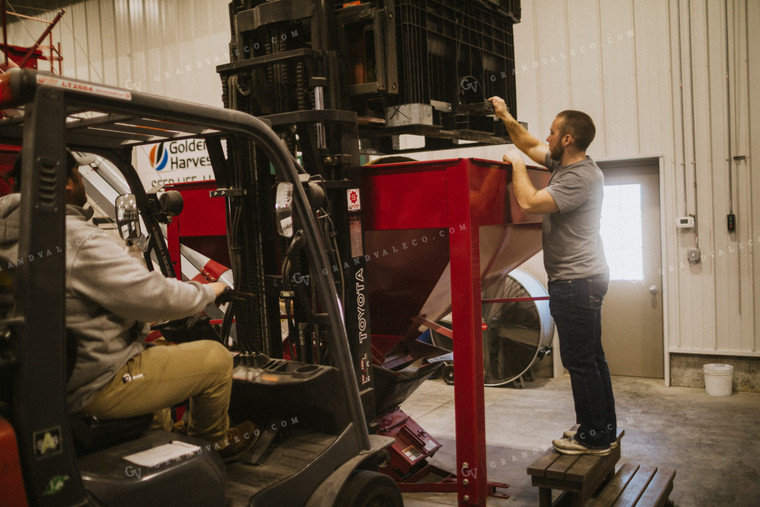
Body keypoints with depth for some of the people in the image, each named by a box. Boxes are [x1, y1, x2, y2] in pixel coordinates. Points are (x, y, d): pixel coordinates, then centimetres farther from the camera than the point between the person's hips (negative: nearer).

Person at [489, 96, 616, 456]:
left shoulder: (581, 177, -19)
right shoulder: (563, 163, 11)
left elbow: (529, 202, -26)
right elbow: (531, 146, 27)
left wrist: (516, 163, -11)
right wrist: (506, 119, 17)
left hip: (577, 282, -11)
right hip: (581, 279, 11)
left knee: (580, 359, -4)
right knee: (590, 357, 17)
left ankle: (594, 437, 7)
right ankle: (604, 429, 28)